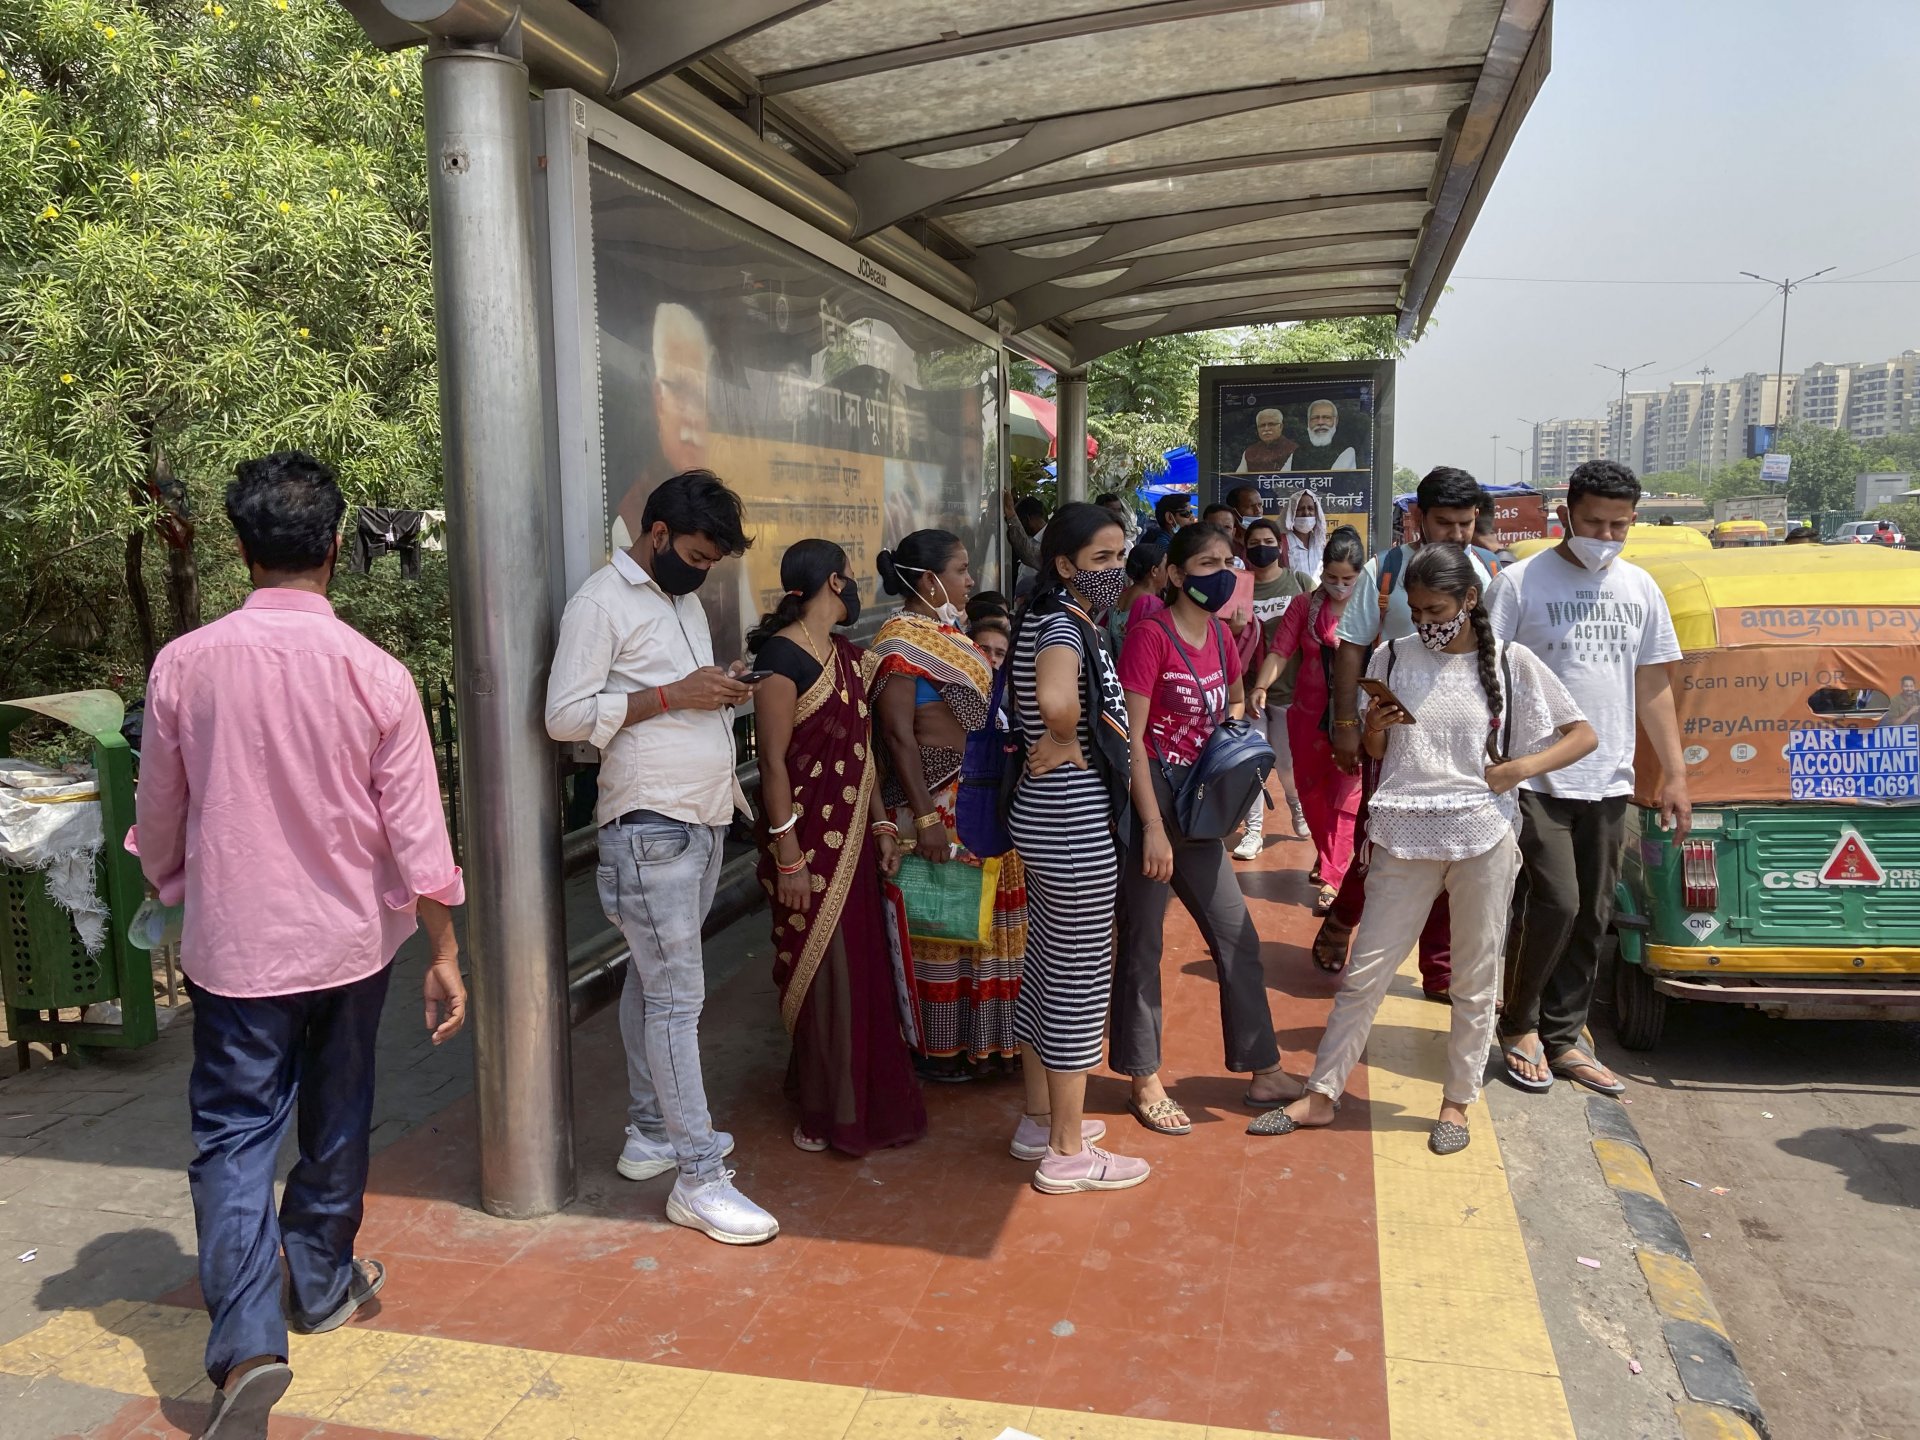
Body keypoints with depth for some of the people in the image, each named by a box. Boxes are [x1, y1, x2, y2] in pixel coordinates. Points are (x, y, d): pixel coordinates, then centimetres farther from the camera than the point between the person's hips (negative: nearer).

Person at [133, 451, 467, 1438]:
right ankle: (322, 1284, 37)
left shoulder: (185, 664, -9)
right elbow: (415, 831, -11)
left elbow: (158, 813, 3)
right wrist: (444, 952, -2)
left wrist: (166, 890, 23)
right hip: (350, 939, 1)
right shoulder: (376, 674, -13)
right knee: (335, 1122, 19)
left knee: (233, 1134, 6)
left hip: (234, 943, 0)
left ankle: (246, 1342, -7)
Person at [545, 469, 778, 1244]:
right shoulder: (601, 601, -9)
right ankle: (699, 1176, -1)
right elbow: (566, 715, -16)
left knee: (653, 983, 16)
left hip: (703, 820, 8)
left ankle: (650, 1134, 27)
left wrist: (722, 692, 7)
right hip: (650, 825, -8)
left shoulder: (685, 600, 17)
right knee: (678, 996, -7)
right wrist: (674, 695, -19)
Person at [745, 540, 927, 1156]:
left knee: (863, 962, 13)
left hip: (854, 833, 8)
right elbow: (773, 762, -17)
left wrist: (882, 825, 9)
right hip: (809, 834, -8)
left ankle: (865, 1096, 29)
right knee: (825, 971, 2)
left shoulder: (847, 653, 11)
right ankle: (829, 1110, 18)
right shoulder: (782, 656, -14)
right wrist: (788, 858, -18)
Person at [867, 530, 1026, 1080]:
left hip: (980, 797, 9)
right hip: (940, 802, -9)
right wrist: (925, 818, -26)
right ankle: (940, 1048, 16)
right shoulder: (901, 643, -15)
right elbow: (898, 735, -21)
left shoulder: (946, 632, 12)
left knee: (984, 914, 16)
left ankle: (979, 1032, 30)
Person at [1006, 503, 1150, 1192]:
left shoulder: (1059, 621, 10)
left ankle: (1040, 1120, 34)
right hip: (1074, 823, -10)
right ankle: (1068, 1155, 13)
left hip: (1048, 816, 10)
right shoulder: (1064, 628, -20)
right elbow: (1056, 699, -43)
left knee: (1046, 967, 19)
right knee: (1081, 980, 1)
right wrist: (1066, 742, -24)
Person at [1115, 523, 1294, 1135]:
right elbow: (1130, 736, -18)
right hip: (1148, 799, -7)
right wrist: (1153, 827, -20)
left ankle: (1264, 1072, 25)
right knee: (1142, 944, 5)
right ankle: (1145, 1081, 20)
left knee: (1237, 937, 11)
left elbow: (1235, 699, 27)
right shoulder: (1151, 634, -14)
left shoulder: (1219, 635, 7)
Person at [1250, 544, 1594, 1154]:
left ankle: (1457, 1101, 26)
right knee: (1364, 972, 4)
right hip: (1407, 836, 1)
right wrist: (1375, 728, -12)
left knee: (1476, 980, 10)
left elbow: (1583, 735, 3)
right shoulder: (1393, 657, 4)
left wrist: (1522, 766, -12)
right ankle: (1320, 1095, 14)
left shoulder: (1512, 663, 0)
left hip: (1483, 835, -1)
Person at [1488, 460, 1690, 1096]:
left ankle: (1562, 1038, 23)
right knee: (1556, 902, -10)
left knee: (1592, 918, 9)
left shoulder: (1639, 588, 10)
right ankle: (1519, 1024, 13)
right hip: (1536, 779, -5)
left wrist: (1675, 773, 12)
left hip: (1608, 782, 5)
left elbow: (1653, 684, 15)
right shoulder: (1521, 582, -6)